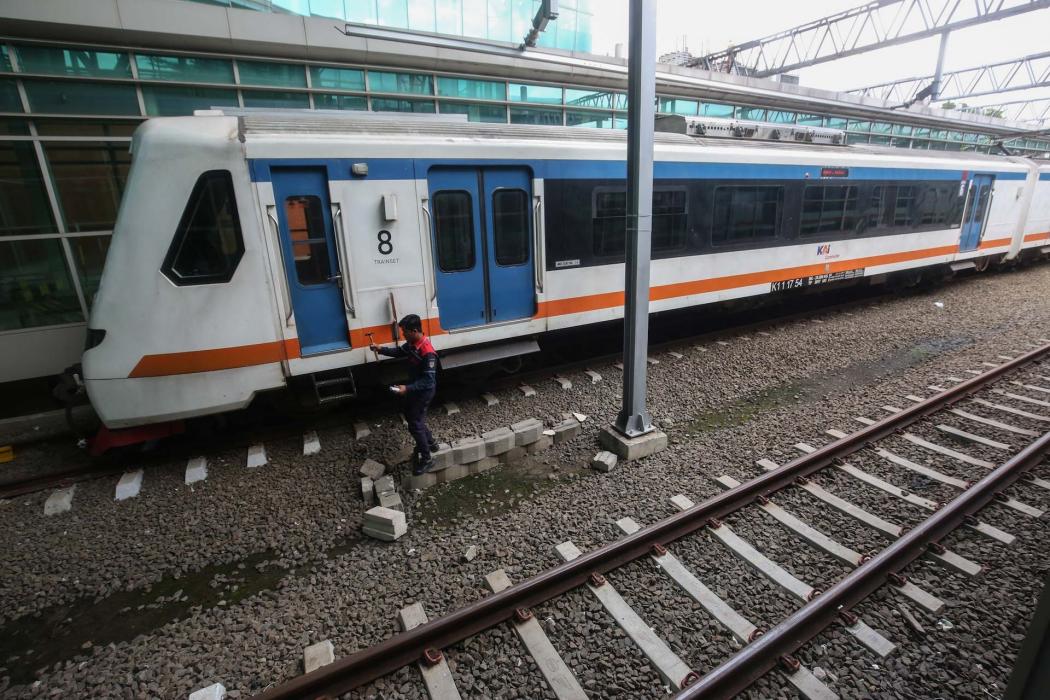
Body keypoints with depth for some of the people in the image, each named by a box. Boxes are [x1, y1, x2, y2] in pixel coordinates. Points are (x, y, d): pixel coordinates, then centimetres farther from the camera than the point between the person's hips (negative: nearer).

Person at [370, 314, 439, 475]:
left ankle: (426, 460, 15)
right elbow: (399, 352, 16)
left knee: (415, 425, 0)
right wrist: (380, 349, 4)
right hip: (414, 389, 10)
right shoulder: (412, 344, -5)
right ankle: (430, 442, 44)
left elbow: (428, 381, -31)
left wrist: (407, 388, -37)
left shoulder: (428, 353, -33)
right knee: (410, 416, 25)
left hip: (423, 392, -10)